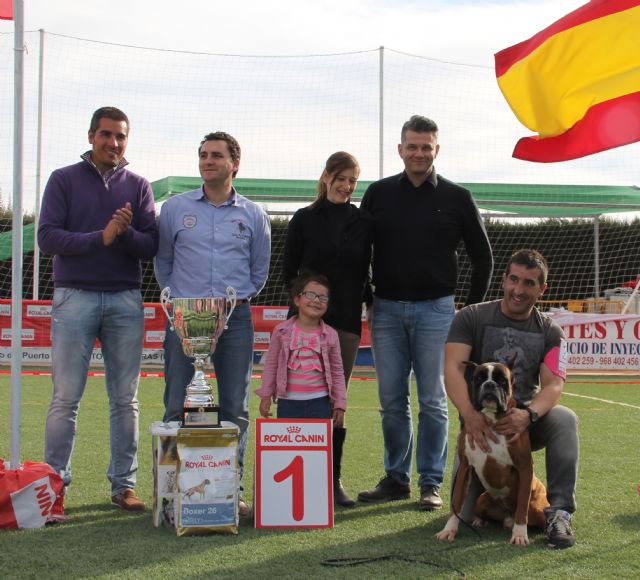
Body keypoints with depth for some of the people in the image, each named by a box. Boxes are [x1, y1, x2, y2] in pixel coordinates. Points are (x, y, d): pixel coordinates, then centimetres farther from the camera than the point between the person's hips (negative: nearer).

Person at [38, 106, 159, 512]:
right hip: (75, 297, -2)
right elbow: (47, 237, -6)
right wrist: (101, 238, -16)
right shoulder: (65, 180, 5)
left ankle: (124, 483, 11)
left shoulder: (138, 186, 11)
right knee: (66, 398, -2)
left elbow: (152, 246, 4)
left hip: (126, 299, 2)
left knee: (126, 399, 5)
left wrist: (128, 233, -16)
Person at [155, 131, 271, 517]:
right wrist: (176, 299, 4)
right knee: (177, 408, -1)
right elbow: (163, 261, 13)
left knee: (235, 410, 4)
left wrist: (239, 298, 7)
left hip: (235, 320, 1)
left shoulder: (253, 215, 9)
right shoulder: (175, 208, 7)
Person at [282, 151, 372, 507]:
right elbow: (288, 271, 4)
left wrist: (369, 300, 2)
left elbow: (363, 273, 15)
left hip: (346, 320, 2)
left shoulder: (363, 223, 9)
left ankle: (333, 479, 9)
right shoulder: (305, 219, 4)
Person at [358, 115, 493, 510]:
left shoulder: (457, 198, 2)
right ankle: (396, 478, 16)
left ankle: (431, 483, 7)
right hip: (386, 310, 2)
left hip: (435, 310, -2)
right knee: (392, 400, 5)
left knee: (433, 400, 0)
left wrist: (472, 310, 4)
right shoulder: (379, 193, 7)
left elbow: (483, 258, 8)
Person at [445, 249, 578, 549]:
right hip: (480, 421, -1)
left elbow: (553, 384, -10)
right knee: (465, 511, -12)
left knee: (564, 418, -33)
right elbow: (453, 368, -15)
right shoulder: (471, 318, -2)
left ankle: (559, 511, -28)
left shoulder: (549, 332, 4)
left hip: (523, 421, 1)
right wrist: (469, 415, -34)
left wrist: (528, 415, -34)